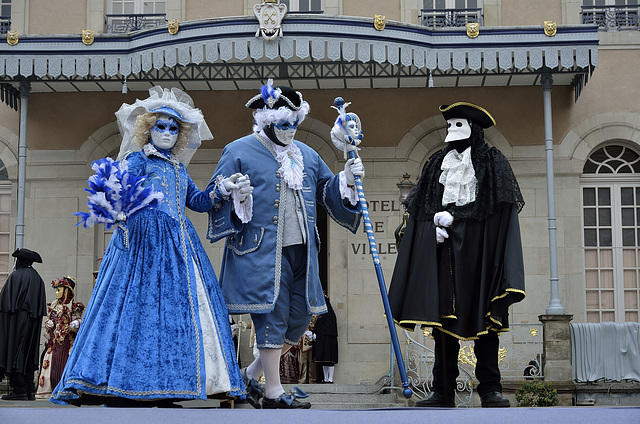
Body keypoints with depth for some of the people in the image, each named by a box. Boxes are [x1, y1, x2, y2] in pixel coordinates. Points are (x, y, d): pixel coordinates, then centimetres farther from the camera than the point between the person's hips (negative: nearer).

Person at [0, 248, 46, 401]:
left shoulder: (15, 276, -8)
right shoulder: (38, 279, 12)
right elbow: (42, 306, 12)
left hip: (17, 320, -7)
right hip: (32, 322, 7)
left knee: (15, 352, -5)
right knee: (28, 354, 11)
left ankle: (19, 390, -9)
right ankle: (30, 390, 10)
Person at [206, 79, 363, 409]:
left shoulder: (306, 155, 17)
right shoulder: (240, 153, -2)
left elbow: (327, 190, 22)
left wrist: (346, 179, 3)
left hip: (300, 250, 7)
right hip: (262, 251, -7)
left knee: (300, 317, 8)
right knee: (272, 316, -5)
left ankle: (252, 374, 24)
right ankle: (273, 394, 6)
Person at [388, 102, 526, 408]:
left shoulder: (492, 161, 7)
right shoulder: (438, 163, 19)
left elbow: (496, 207, -4)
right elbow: (423, 208, 14)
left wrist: (453, 217, -10)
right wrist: (437, 225, -7)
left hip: (478, 246, -3)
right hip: (443, 247, 3)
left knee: (482, 315, -6)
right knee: (444, 313, -2)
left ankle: (490, 389, -3)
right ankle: (443, 391, -2)